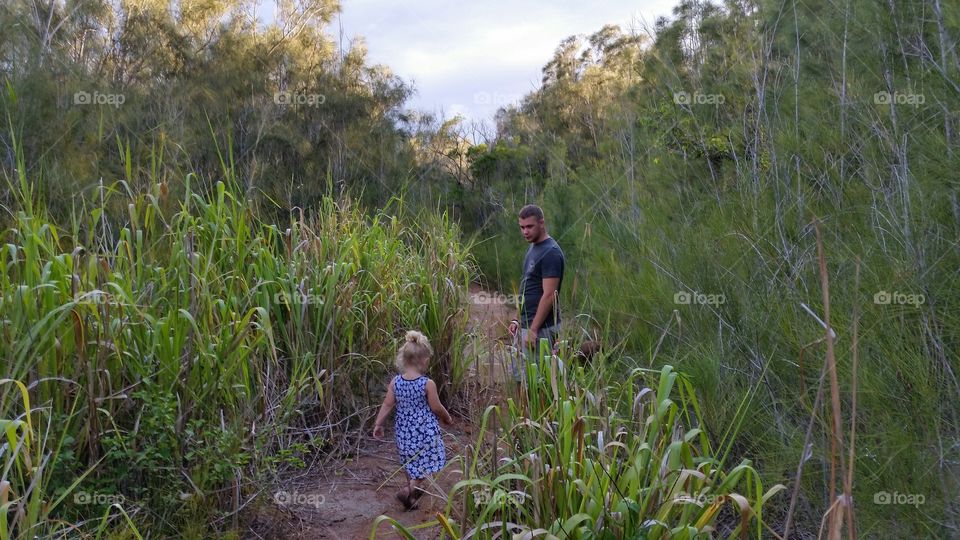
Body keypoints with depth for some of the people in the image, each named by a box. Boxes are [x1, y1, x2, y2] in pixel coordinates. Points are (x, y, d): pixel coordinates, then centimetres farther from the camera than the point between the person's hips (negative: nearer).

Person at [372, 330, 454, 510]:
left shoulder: (395, 382, -8)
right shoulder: (428, 384, -19)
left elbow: (387, 405, -4)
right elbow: (436, 408, -10)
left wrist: (378, 424, 7)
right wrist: (447, 418, 8)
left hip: (404, 430, 5)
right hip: (425, 430, -5)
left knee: (411, 461, 22)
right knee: (426, 462, 10)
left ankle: (413, 489, 35)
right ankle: (409, 489, -5)